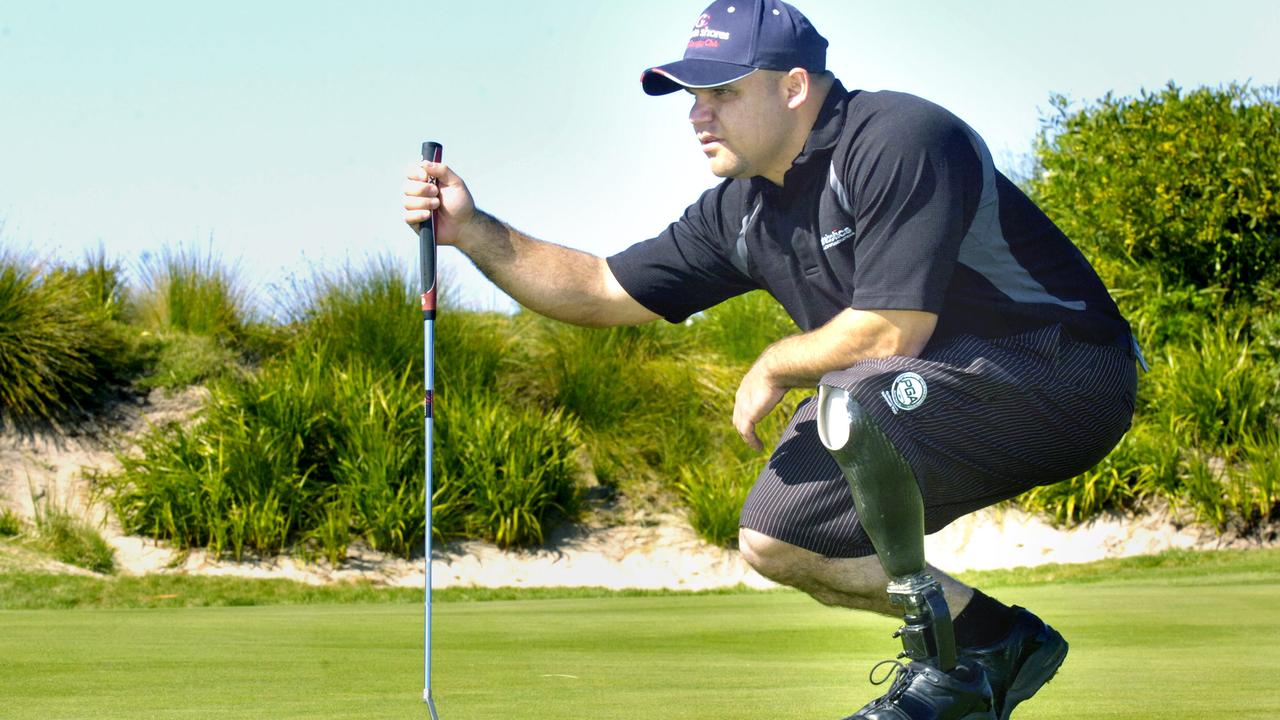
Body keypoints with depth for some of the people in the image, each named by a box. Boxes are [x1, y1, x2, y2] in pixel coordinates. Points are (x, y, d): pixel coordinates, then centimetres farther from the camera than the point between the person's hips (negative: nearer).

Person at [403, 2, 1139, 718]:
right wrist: (473, 230, -1)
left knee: (854, 399, -34)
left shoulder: (899, 142, -22)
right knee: (775, 540, 8)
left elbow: (892, 333, -27)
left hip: (1066, 376, -10)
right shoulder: (745, 212, 5)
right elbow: (602, 291, 11)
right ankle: (998, 639, 14)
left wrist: (775, 370, -9)